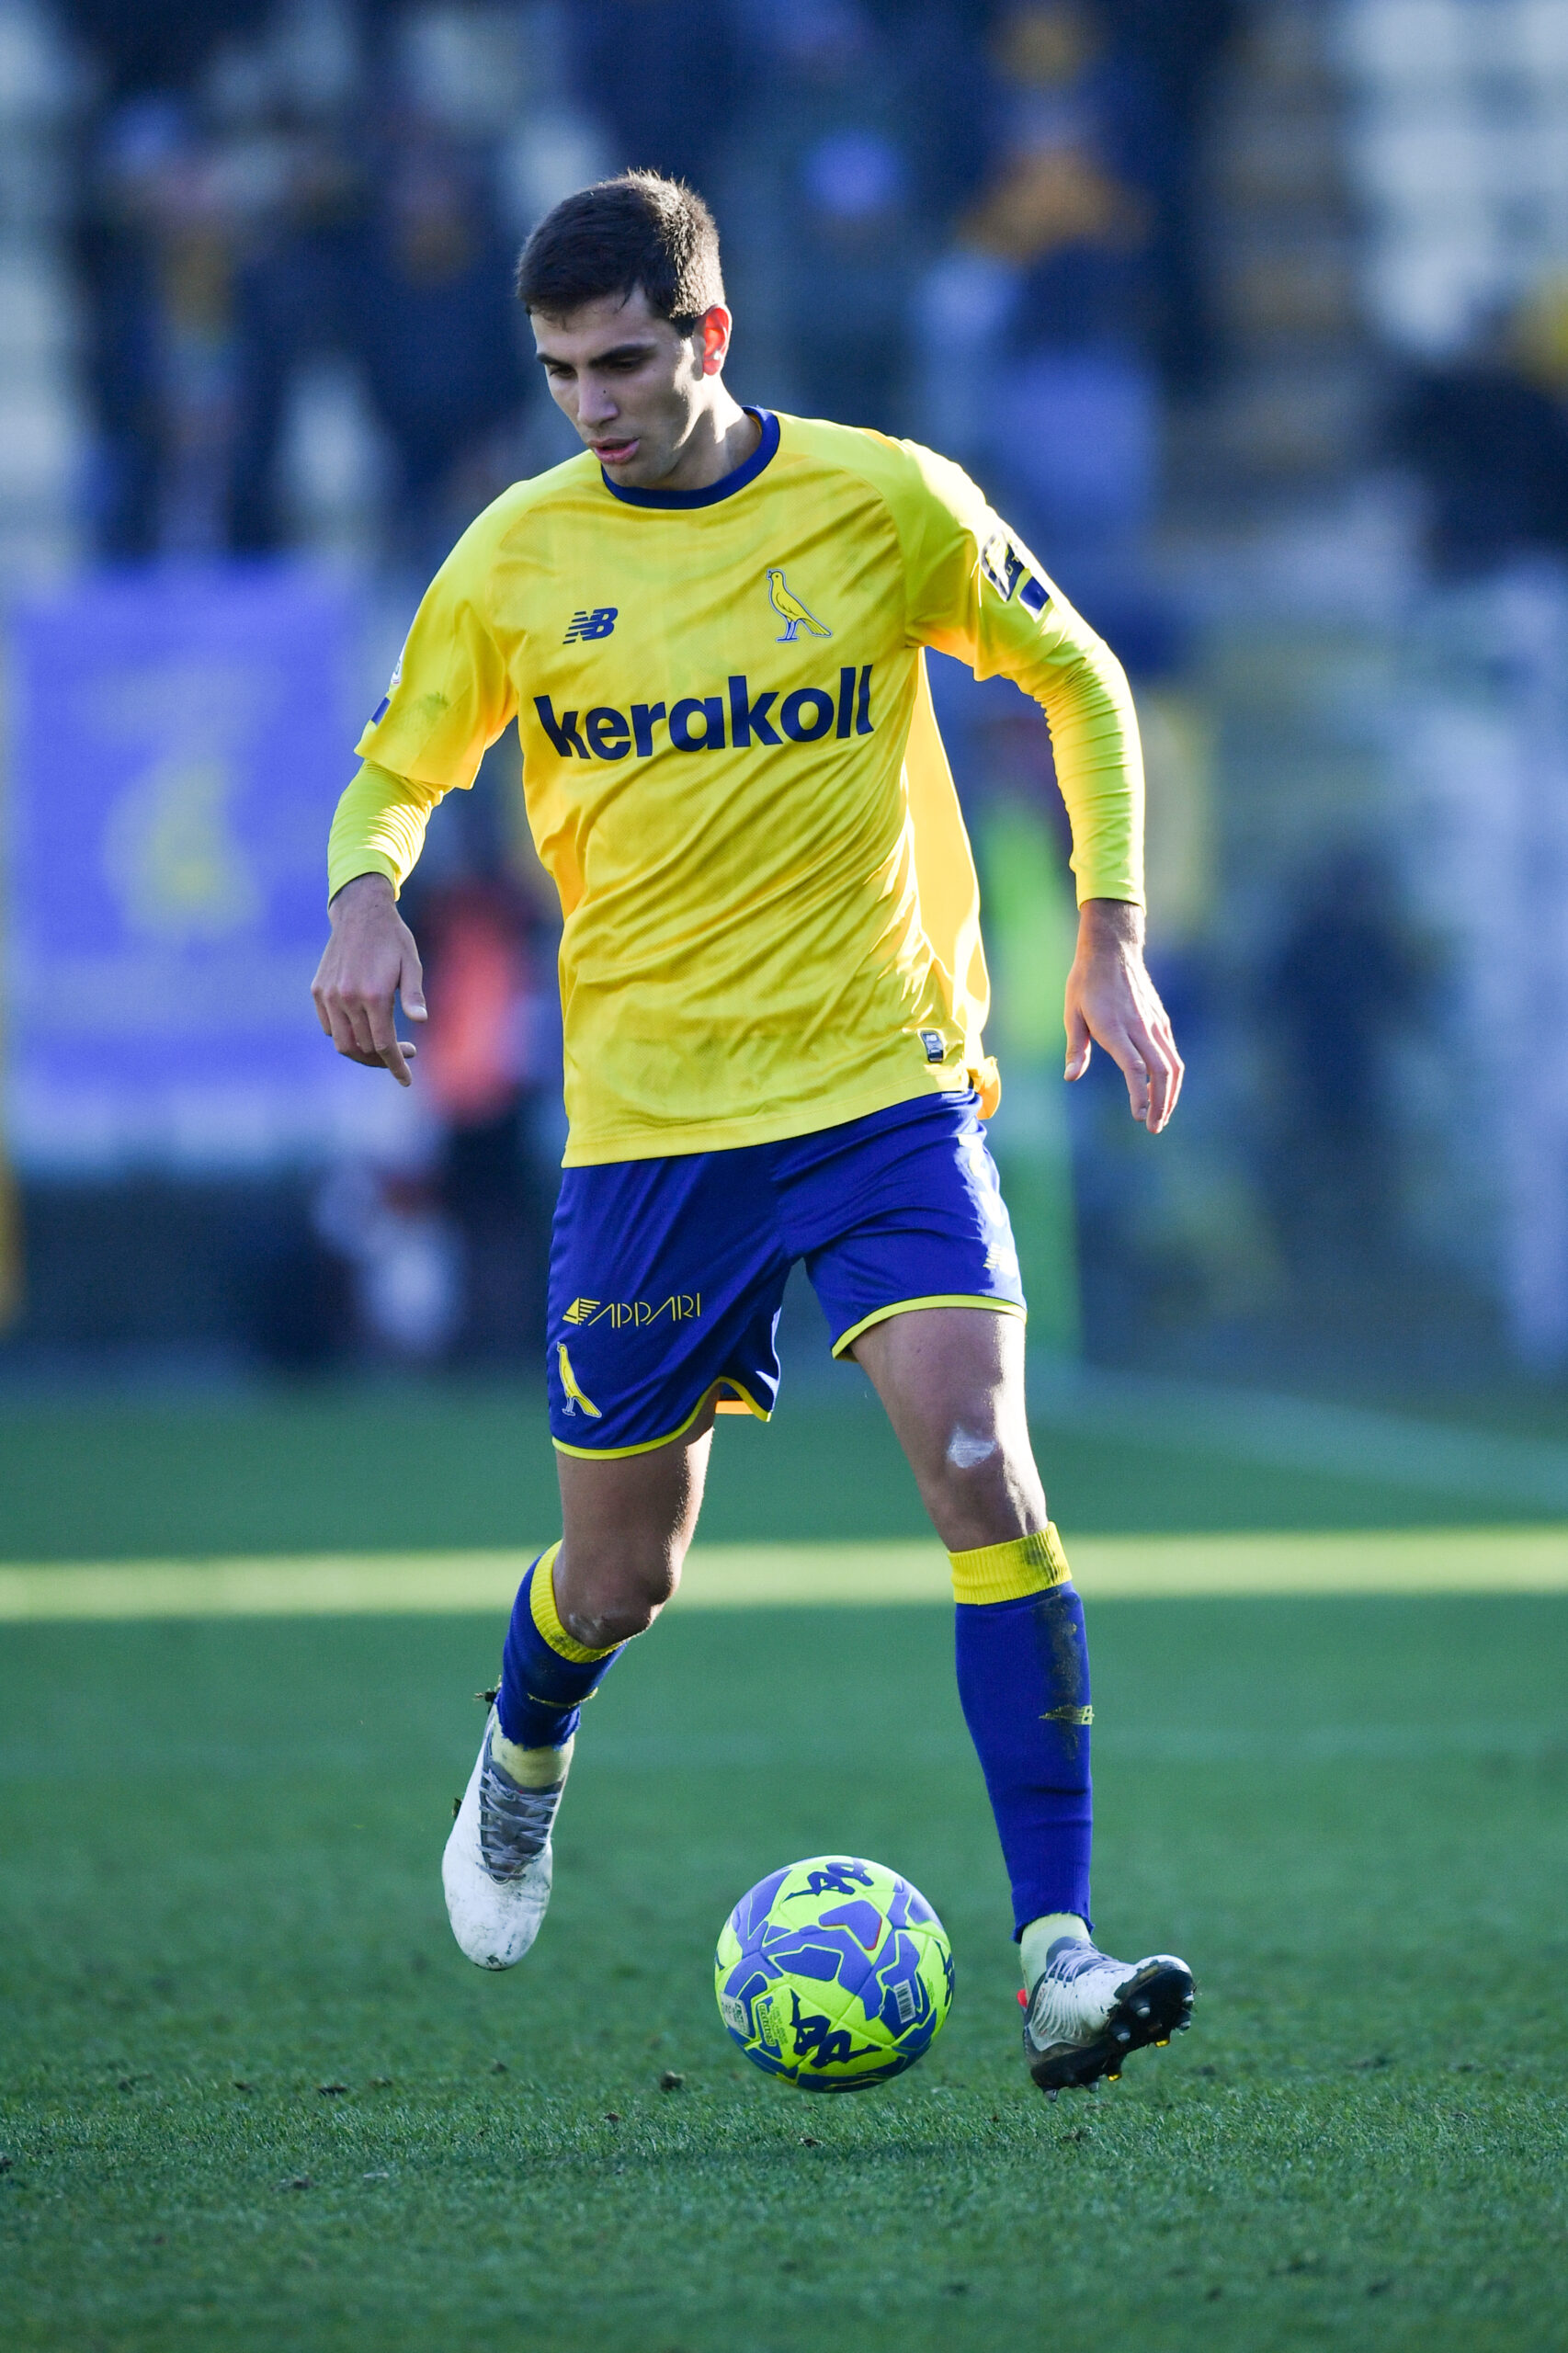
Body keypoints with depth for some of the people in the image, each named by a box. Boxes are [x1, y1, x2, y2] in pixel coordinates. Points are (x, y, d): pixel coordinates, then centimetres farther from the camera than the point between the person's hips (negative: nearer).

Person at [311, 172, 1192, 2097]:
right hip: (645, 1120, 1)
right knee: (619, 1576, 8)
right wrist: (367, 899, -12)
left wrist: (1111, 933, 2)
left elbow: (1077, 682, 11)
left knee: (982, 1466, -20)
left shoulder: (888, 502, -4)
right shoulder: (517, 557, -1)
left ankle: (1056, 1955, -21)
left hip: (885, 1088, -1)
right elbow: (396, 773, 11)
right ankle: (524, 1755, 46)